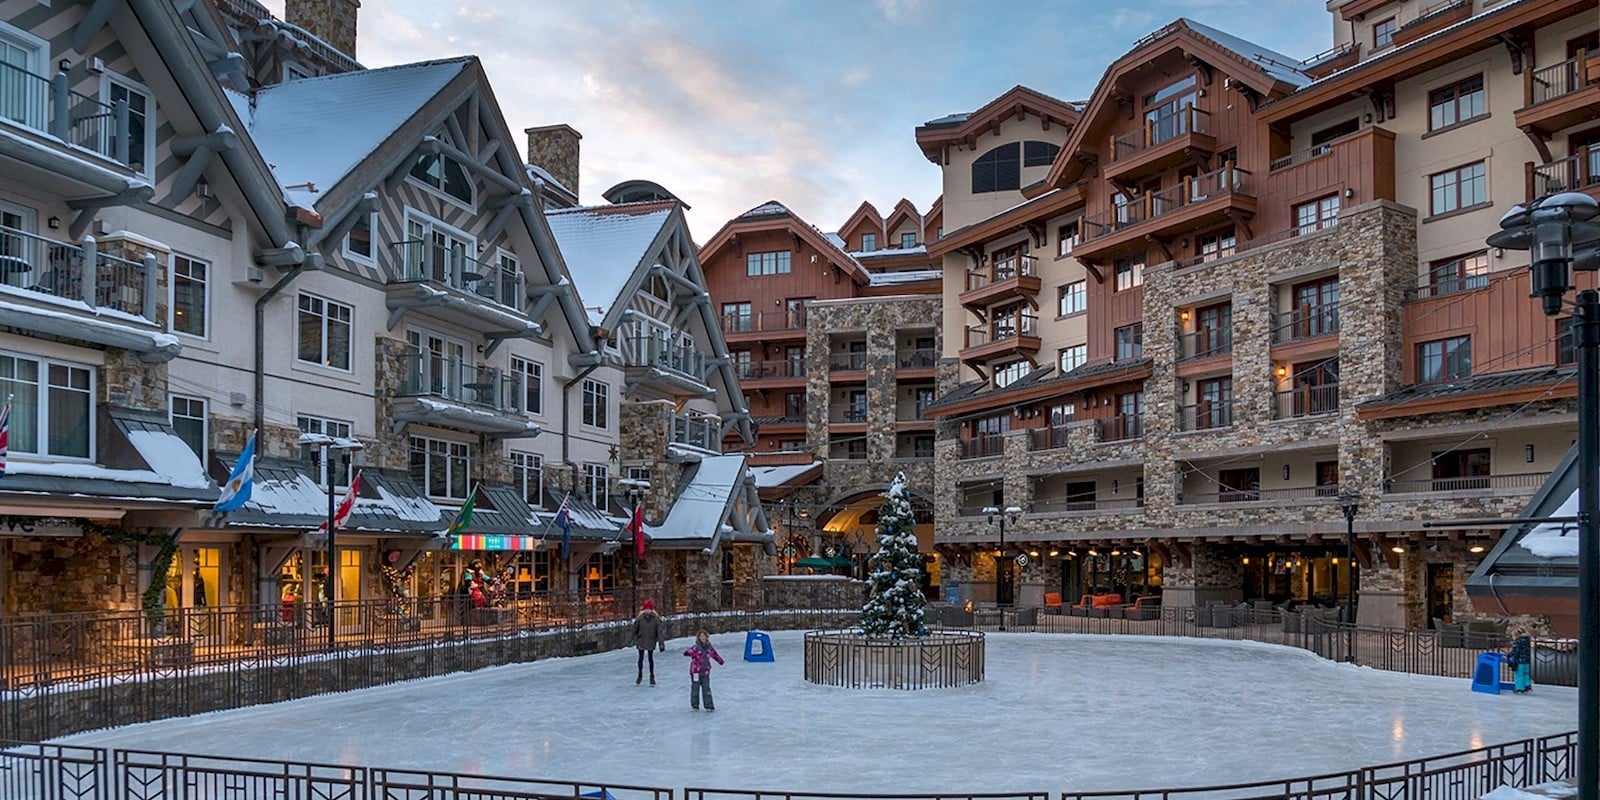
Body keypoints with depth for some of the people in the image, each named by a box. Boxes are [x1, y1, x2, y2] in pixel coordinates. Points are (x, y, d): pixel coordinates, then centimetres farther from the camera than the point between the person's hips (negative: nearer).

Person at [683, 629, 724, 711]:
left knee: (706, 689, 3)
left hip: (705, 672, 4)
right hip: (696, 671, -4)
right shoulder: (696, 647, -13)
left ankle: (709, 706, 7)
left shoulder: (709, 647, 4)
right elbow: (691, 651, -34)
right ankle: (695, 705, 21)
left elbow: (715, 654, 21)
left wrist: (721, 661, 33)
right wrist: (687, 653, -58)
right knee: (695, 688, 6)